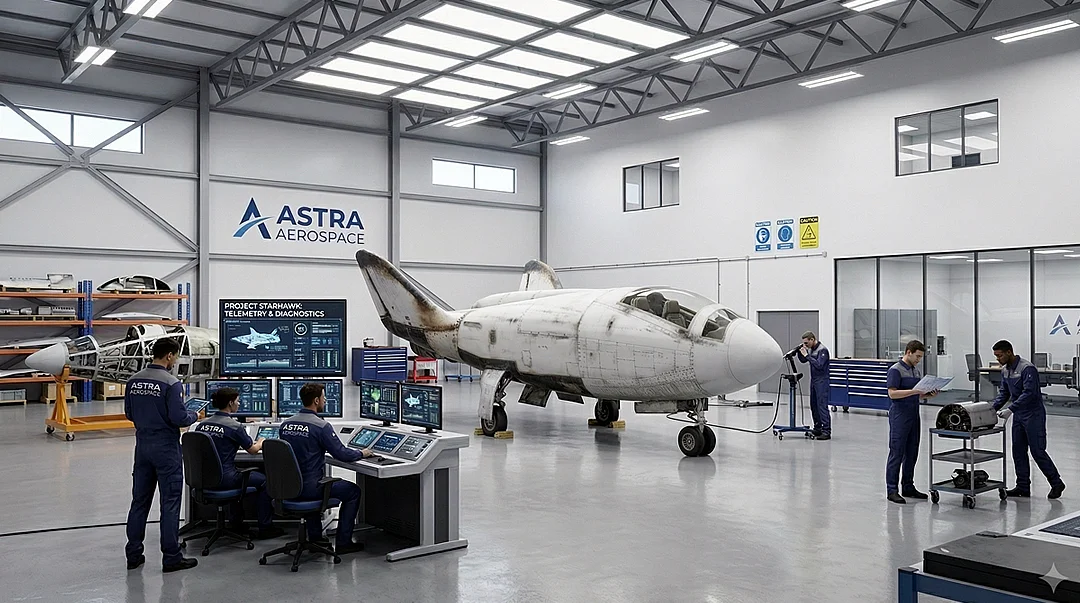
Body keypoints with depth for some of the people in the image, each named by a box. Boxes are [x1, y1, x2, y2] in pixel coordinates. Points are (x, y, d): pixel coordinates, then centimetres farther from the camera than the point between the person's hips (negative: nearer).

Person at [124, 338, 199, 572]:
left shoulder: (134, 381, 4)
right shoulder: (171, 383, -17)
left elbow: (129, 414, 11)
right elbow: (179, 418, -20)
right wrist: (194, 416, 0)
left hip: (142, 445, 7)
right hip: (166, 447, -7)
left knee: (140, 500, 14)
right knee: (170, 502, 1)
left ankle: (133, 555, 20)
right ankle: (171, 557, 6)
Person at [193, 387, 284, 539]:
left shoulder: (202, 424, 4)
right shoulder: (234, 426, -15)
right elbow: (252, 450, -2)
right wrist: (261, 443, 21)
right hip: (224, 479, -7)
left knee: (239, 474, 35)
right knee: (265, 481, 12)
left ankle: (237, 524, 38)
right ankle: (265, 528, 15)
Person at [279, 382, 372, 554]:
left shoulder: (286, 424, 4)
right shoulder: (321, 426, -17)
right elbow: (342, 454, -13)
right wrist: (362, 453, 6)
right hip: (309, 488, -7)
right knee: (353, 491, 13)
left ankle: (315, 539, 37)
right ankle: (343, 543, 14)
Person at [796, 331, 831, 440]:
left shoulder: (822, 350, -15)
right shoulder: (810, 349, 10)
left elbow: (819, 365, -25)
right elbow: (803, 360, 19)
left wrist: (807, 355, -23)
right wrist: (800, 352, 1)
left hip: (822, 381, -9)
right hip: (813, 381, 9)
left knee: (822, 406, -12)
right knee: (813, 406, 12)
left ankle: (826, 432, -13)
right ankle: (817, 429, 21)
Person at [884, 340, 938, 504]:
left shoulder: (916, 372, 16)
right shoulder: (895, 370, -11)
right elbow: (892, 393, -19)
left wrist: (928, 395, 1)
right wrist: (914, 391, -24)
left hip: (914, 416, 8)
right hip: (899, 417, -8)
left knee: (912, 454, 12)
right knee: (896, 454, -5)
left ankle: (908, 487, 20)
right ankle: (892, 490, -1)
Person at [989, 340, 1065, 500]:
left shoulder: (1027, 368, -20)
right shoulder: (1005, 370, 7)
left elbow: (1029, 393, -27)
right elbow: (1003, 393, 13)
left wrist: (1010, 409, -32)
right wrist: (992, 408, -2)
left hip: (1034, 415, -8)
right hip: (1019, 416, 8)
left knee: (1038, 451, -5)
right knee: (1018, 452, 7)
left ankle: (1056, 483, 10)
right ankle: (1023, 487, 12)